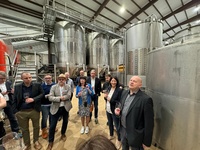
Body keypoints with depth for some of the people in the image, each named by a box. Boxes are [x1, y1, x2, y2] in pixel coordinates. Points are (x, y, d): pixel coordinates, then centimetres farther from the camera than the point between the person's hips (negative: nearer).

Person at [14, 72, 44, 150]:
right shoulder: (17, 87, -4)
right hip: (21, 112, 2)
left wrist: (33, 99, -20)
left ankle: (36, 141, 43)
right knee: (24, 129, 19)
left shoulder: (37, 85, -10)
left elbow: (42, 94, -6)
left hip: (34, 110, -1)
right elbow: (15, 99, 2)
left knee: (36, 127, 18)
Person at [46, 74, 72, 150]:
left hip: (65, 108, 2)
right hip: (56, 108, -1)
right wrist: (59, 98, -25)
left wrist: (59, 98, -18)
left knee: (65, 122, 20)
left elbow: (69, 96, -17)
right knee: (52, 125, 6)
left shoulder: (68, 87, -4)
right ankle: (50, 142, 29)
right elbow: (50, 97, -14)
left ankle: (63, 134, 48)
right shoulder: (53, 87, -5)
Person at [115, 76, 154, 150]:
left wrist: (146, 142, -10)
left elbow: (149, 123, -18)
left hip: (135, 134, -5)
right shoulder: (124, 92, -4)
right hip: (123, 130, 6)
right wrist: (118, 108, -10)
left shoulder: (145, 99, -24)